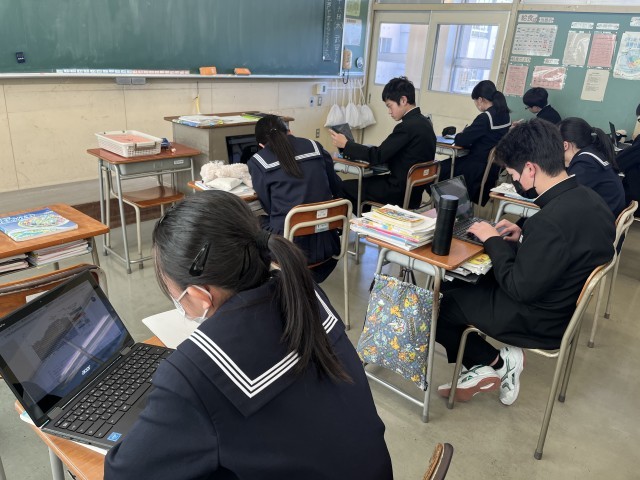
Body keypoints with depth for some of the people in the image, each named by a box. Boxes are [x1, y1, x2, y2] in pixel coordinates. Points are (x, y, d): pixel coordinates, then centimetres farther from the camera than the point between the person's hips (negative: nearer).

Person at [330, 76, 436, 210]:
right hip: (414, 188, 9)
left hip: (401, 192, -9)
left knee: (345, 187, -2)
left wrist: (346, 144, -9)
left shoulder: (407, 127, -22)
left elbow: (377, 156, -19)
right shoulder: (424, 122, 6)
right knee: (364, 180, 20)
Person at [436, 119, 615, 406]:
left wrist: (493, 240, -14)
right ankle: (496, 366, 16)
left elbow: (519, 289, -24)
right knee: (465, 281, 20)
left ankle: (496, 364, 11)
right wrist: (524, 237, 3)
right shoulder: (587, 199, -5)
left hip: (540, 320, -9)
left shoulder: (551, 220, -33)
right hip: (564, 302, 9)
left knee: (441, 306, 5)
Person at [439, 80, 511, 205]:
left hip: (479, 168, -9)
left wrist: (460, 135, 5)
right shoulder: (505, 115, 4)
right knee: (448, 164, 19)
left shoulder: (485, 118, -22)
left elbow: (461, 141, -17)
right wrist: (467, 133, 9)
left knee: (441, 169, 3)